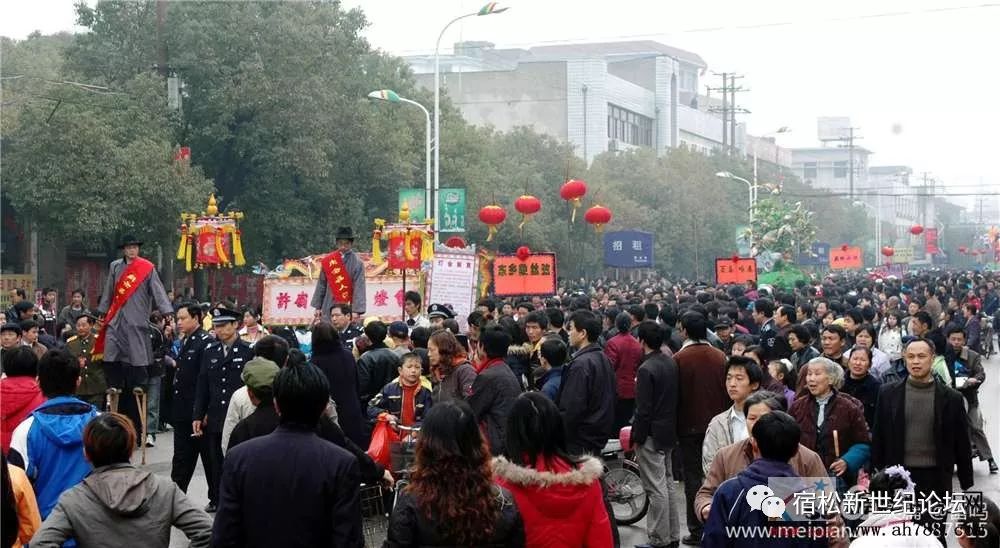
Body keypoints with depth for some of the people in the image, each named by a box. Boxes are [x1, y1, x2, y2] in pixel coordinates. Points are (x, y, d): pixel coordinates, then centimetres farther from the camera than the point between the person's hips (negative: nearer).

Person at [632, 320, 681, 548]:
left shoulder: (646, 369, -19)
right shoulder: (672, 363, 5)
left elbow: (643, 409, -19)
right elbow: (675, 399, 11)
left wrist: (636, 437, -10)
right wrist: (673, 430, 18)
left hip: (652, 434, -9)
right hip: (670, 431, 9)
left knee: (656, 489, -4)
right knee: (668, 483, 17)